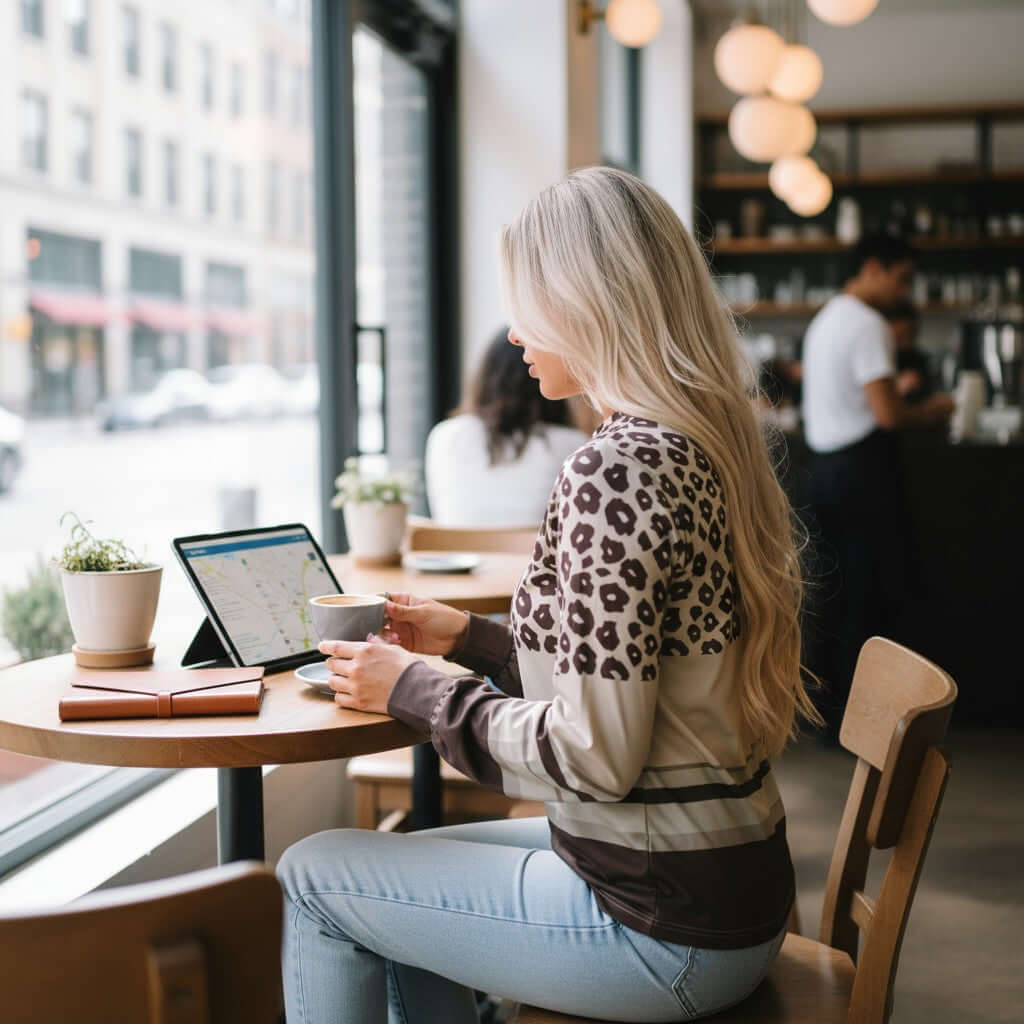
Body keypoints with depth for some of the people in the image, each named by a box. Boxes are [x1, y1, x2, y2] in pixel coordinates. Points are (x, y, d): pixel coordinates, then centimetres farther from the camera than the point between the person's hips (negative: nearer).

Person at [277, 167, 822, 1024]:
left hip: (665, 928, -9)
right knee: (403, 877, 25)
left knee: (312, 879, 5)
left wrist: (417, 689, -11)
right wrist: (472, 639, 13)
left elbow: (595, 753, -24)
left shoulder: (614, 470, -23)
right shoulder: (705, 448, 7)